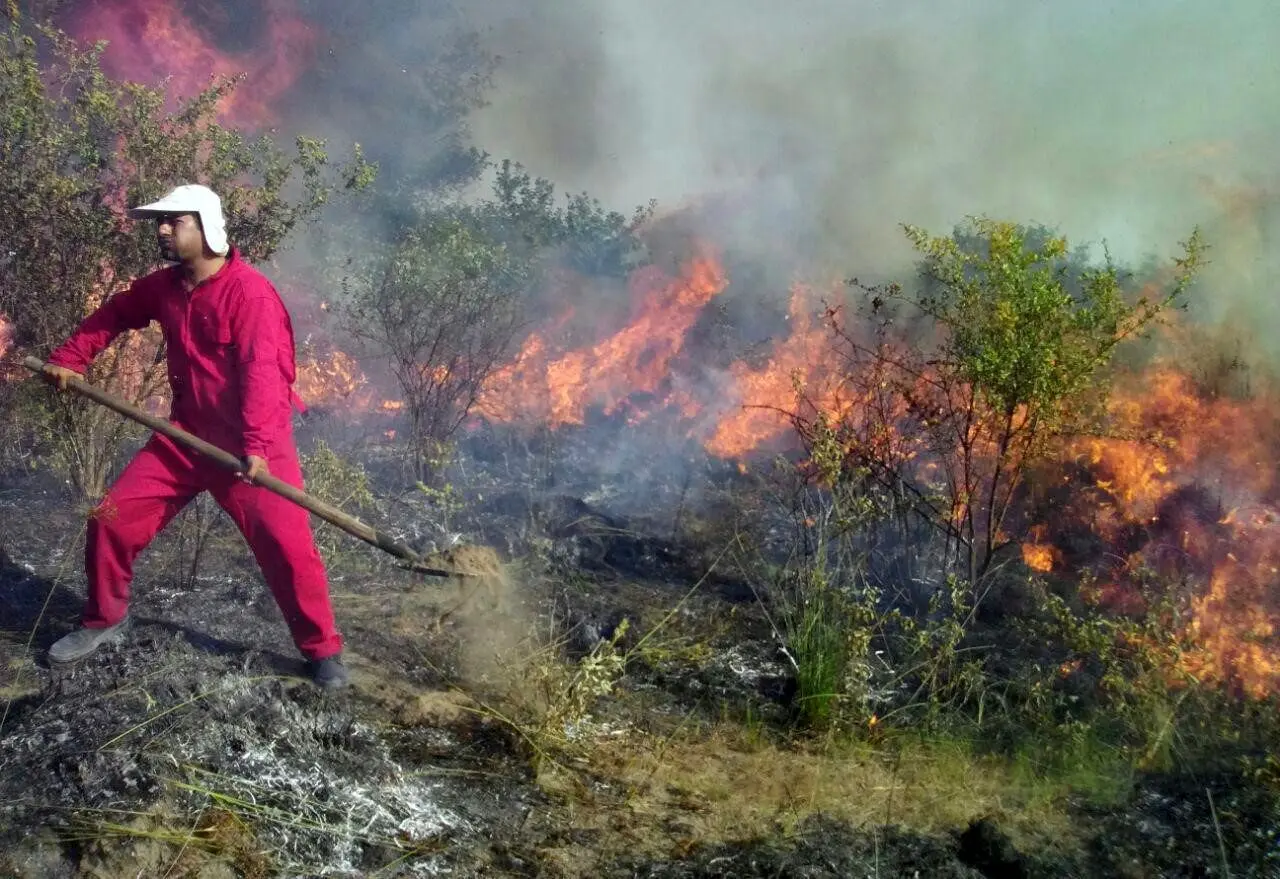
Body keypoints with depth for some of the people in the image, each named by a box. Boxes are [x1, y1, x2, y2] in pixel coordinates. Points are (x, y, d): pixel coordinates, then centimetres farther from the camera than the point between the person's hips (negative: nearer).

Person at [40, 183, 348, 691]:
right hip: (186, 436, 7)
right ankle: (104, 620, 27)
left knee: (287, 544, -13)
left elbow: (262, 371, -27)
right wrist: (69, 360, 11)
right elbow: (112, 316, 23)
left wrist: (255, 448, -36)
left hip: (251, 443, -6)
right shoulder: (163, 287, 5)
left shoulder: (250, 292, -19)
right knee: (111, 518, 4)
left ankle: (323, 651, 5)